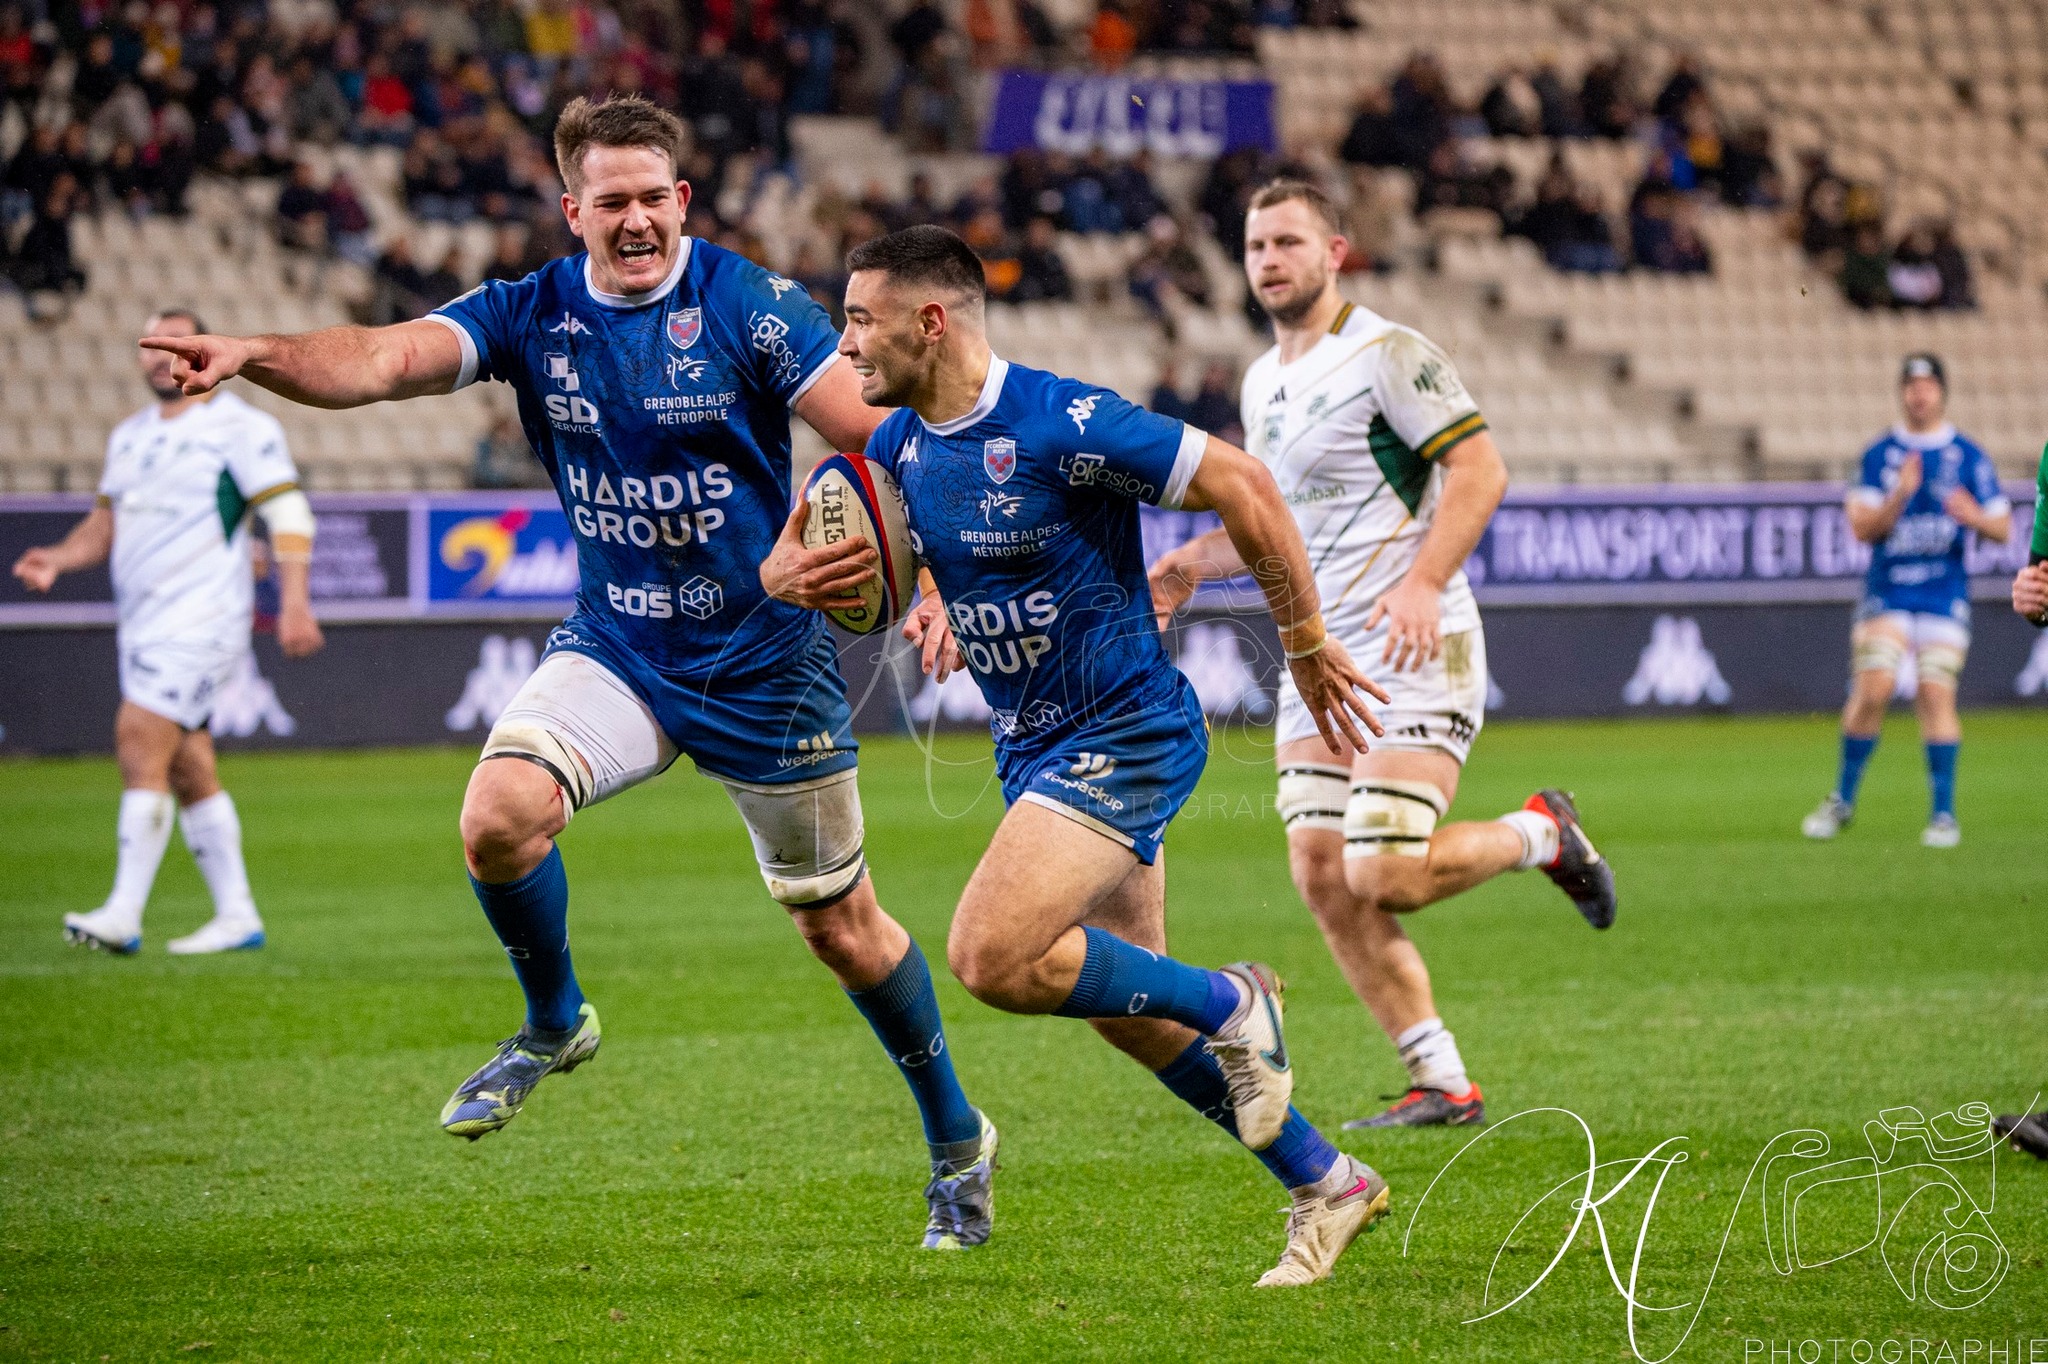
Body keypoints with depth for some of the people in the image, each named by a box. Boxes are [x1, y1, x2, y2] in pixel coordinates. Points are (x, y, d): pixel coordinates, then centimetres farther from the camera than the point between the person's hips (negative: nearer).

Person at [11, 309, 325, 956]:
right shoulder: (129, 436, 18)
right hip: (143, 623, 8)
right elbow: (105, 524, 23)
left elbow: (288, 512, -9)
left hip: (201, 617, -8)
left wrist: (293, 603, -18)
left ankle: (123, 915, -22)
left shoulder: (239, 427, -5)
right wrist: (57, 559, 3)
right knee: (188, 773, 8)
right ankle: (237, 917, 14)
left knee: (140, 740, -18)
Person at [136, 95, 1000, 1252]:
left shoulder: (754, 307, -14)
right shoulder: (531, 316, -6)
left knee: (843, 926, 7)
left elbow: (875, 436, -13)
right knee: (499, 813, -25)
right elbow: (389, 358, -21)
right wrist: (254, 354, -41)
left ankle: (957, 1138, 30)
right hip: (615, 648, 2)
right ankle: (553, 1024, 4)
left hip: (767, 661, -2)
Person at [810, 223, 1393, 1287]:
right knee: (1126, 1011, 12)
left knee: (991, 957, -22)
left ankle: (1228, 1005, -2)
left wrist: (1306, 643, -9)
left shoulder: (1064, 423, -21)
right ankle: (1326, 1184, 25)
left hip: (1127, 732, -9)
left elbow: (1239, 485, -16)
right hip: (1034, 749, 9)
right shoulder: (896, 445, 2)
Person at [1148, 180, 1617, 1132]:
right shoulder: (1262, 384, 16)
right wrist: (1195, 563, 13)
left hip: (1412, 654, -8)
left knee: (1383, 876, -17)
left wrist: (1424, 584, -26)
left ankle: (1539, 833, 12)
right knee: (1322, 877, -3)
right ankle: (1442, 1086, 4)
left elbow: (1479, 469, -15)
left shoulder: (1387, 355, -9)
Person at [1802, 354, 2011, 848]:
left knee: (1935, 694, -10)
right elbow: (1861, 528, -1)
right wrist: (1899, 496, -18)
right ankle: (1842, 801, 6)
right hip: (1886, 594, 0)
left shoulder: (1969, 456, 5)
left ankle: (1944, 815, -2)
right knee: (1873, 687, -12)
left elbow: (2003, 529, 5)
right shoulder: (1879, 454, 6)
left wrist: (1974, 517, -17)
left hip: (1945, 596, 0)